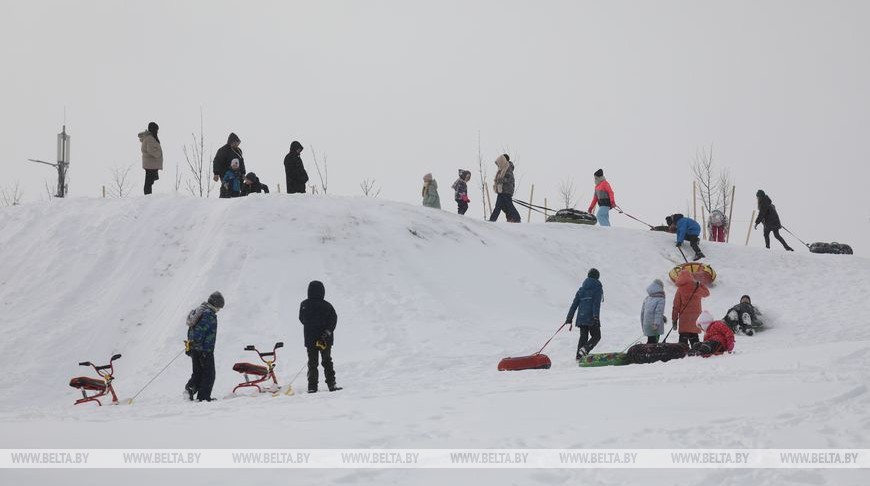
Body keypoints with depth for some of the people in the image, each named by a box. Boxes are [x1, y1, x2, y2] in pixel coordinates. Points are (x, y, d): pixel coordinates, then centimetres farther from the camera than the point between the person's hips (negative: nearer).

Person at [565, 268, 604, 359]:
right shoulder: (598, 288, 0)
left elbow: (574, 304, 12)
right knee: (596, 336, 5)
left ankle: (579, 357, 1)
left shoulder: (581, 289, 16)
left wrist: (569, 317, 12)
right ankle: (584, 350, -18)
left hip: (581, 317, 5)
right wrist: (596, 316, -19)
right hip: (591, 317, -5)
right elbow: (596, 303, -13)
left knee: (583, 337, 11)